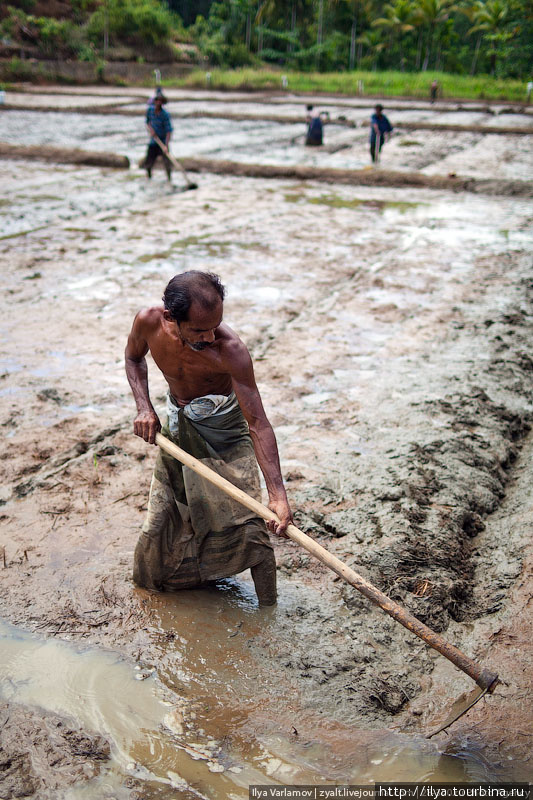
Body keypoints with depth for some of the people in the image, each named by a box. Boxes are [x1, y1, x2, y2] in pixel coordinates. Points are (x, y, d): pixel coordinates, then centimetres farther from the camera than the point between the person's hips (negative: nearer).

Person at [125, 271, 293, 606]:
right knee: (164, 514, 12)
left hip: (223, 423, -4)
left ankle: (268, 611, 0)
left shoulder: (231, 350, -35)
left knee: (245, 517, -13)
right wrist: (145, 409, -13)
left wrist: (278, 494, -41)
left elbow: (258, 424, -35)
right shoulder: (148, 322, -23)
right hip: (177, 421, 4)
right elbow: (134, 358, 3)